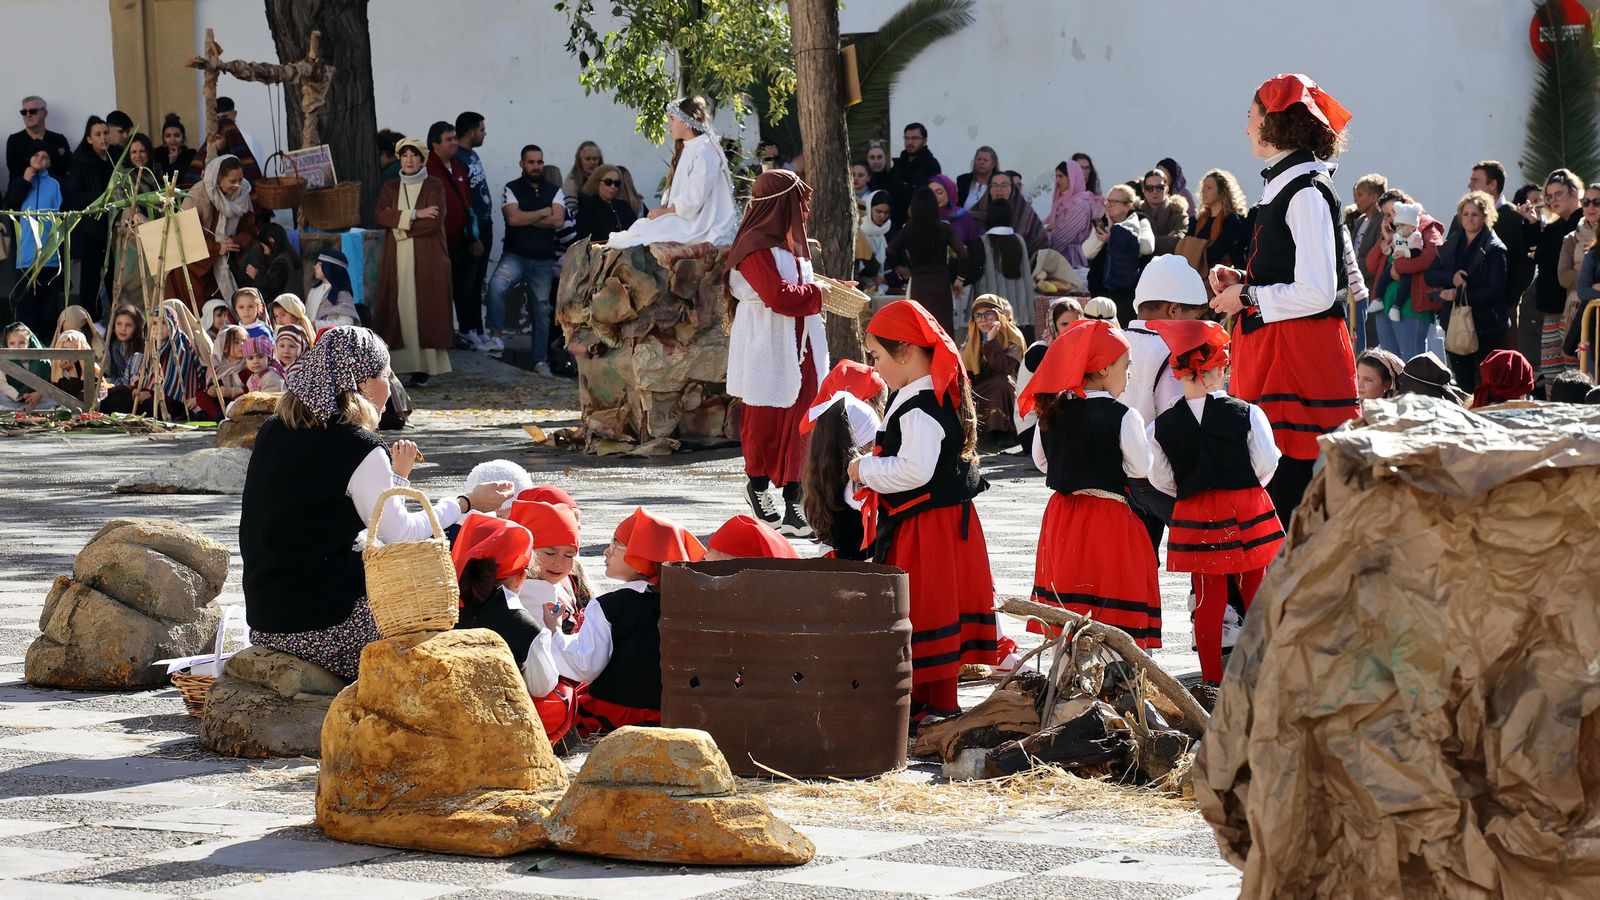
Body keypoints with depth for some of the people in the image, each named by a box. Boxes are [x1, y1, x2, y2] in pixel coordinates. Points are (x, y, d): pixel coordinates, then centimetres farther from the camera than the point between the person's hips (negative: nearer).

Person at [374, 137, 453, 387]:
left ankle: (423, 369, -7)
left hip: (427, 260, -3)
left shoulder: (433, 186, 3)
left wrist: (400, 223, -7)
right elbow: (380, 215, -4)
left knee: (425, 309, -7)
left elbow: (434, 223, -10)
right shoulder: (390, 188, 14)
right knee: (399, 309, -5)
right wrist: (415, 215, -12)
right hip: (398, 260, 3)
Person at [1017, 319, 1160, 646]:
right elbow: (1141, 467, -10)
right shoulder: (1122, 416, -13)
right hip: (1109, 516, -6)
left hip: (1062, 514, 6)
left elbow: (1041, 460, 12)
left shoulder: (1051, 412, 2)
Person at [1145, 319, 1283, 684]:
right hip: (1248, 515, -1)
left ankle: (1212, 678, 10)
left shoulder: (1162, 427, -4)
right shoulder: (1247, 414, -9)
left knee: (1208, 601, 7)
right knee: (1257, 594, 10)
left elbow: (1160, 479, 3)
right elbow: (1267, 464, -5)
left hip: (1195, 517, 1)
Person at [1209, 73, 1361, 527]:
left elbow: (1316, 293, -21)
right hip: (1270, 351, 10)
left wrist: (1247, 297, -11)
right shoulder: (1283, 184, 16)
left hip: (1301, 349, -10)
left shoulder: (1305, 192, -14)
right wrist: (1242, 281, 10)